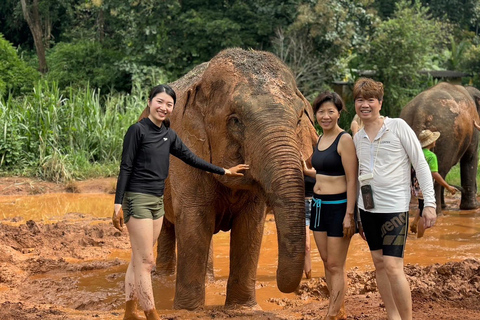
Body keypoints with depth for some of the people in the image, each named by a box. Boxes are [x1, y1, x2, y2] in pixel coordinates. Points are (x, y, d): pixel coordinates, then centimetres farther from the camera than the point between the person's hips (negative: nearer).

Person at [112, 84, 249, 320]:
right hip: (138, 200, -7)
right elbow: (125, 167, -11)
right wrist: (118, 204, -16)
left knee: (139, 260, 12)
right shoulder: (138, 130, -9)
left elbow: (191, 159, 20)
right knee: (146, 261, -6)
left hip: (158, 202, 7)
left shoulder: (169, 135, 11)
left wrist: (224, 172, 24)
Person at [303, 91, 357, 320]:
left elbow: (351, 180, -17)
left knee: (336, 266, -2)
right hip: (319, 205, 8)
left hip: (338, 206, -8)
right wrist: (305, 170, 13)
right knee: (327, 263, 13)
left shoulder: (344, 140, -14)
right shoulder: (320, 139, 10)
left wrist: (349, 215, -20)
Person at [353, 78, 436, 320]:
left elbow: (421, 165, -7)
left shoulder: (398, 127, -7)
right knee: (379, 263, 9)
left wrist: (429, 203, -13)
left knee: (393, 267, -13)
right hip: (368, 208, 6)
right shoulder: (357, 138, 9)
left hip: (394, 207, -6)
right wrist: (356, 214, 19)